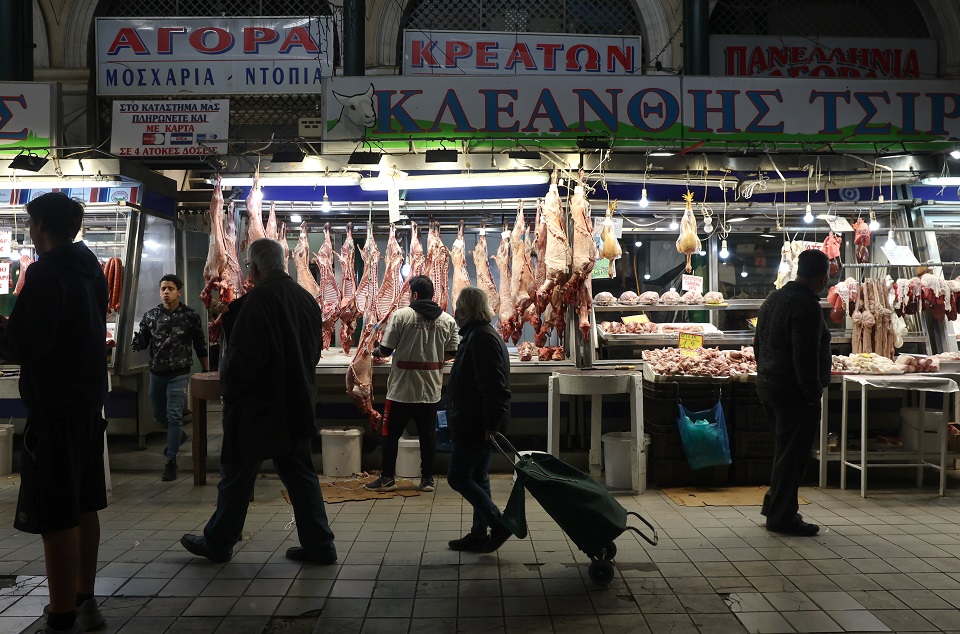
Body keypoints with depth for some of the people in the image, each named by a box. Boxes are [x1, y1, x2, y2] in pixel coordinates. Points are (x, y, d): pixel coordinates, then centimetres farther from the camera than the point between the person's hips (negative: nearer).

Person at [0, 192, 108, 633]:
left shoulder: (45, 273, -15)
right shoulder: (91, 271, 11)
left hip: (55, 408, -9)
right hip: (89, 401, 9)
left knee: (56, 517, -4)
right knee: (83, 507, 16)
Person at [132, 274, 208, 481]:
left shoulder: (190, 316, -6)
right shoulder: (150, 316, 2)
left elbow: (200, 346, 0)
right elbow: (141, 343, 1)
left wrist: (206, 371, 4)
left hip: (179, 374, -4)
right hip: (156, 373, 4)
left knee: (174, 415, -7)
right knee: (159, 414, 17)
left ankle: (171, 460, -1)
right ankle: (178, 436, 45)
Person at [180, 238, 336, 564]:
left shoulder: (260, 298, -18)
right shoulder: (307, 299, 5)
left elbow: (241, 356, -20)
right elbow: (315, 352, 13)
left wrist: (228, 385, -3)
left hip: (259, 407, -7)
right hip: (298, 404, 7)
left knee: (236, 476, 9)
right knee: (300, 475, 13)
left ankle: (218, 542, 23)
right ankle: (319, 544, 13)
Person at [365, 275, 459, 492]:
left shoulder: (401, 315, -10)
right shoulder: (447, 320, 1)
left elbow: (385, 349, -9)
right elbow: (452, 353, 3)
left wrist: (376, 352, 13)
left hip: (402, 389, -3)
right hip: (431, 390, 3)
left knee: (391, 434, 9)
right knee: (428, 435, 11)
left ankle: (387, 478, 14)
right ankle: (427, 479, 16)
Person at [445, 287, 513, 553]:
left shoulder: (482, 339, -18)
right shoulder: (475, 336, 15)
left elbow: (493, 387, -26)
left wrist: (491, 423, -28)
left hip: (477, 425, -11)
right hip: (475, 424, 11)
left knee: (458, 477, -5)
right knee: (476, 478, 14)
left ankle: (498, 524, -1)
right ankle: (479, 534, 22)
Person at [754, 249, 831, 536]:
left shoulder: (773, 299, 12)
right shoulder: (807, 307, -18)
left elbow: (758, 346, 18)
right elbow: (806, 358, -23)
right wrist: (813, 395, -16)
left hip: (768, 386, 10)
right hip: (794, 392, -10)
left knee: (786, 450, 21)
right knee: (793, 454, 0)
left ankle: (773, 503, 29)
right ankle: (781, 517, 8)